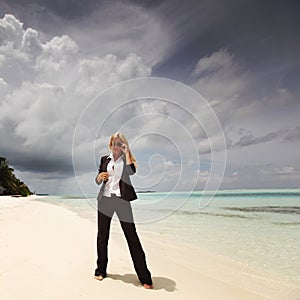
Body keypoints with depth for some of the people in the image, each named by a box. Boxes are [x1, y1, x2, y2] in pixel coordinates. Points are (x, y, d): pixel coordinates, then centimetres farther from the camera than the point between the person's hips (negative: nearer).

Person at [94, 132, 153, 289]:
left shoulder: (127, 158, 5)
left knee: (132, 236, -5)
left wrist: (126, 152, -14)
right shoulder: (105, 159, 13)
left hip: (122, 200, -3)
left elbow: (131, 171, -17)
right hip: (105, 199, 3)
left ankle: (145, 277, 0)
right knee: (102, 235, 10)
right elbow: (98, 181, 16)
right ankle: (101, 270, 28)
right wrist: (99, 177, -6)